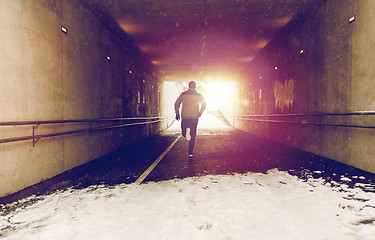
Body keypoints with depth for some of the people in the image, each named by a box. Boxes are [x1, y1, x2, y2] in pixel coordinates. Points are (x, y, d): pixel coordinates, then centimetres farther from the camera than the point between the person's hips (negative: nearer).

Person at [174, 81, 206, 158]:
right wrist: (200, 113, 7)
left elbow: (177, 103, 1)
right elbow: (204, 104, -3)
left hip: (184, 117, 0)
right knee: (193, 135, 5)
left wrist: (177, 113, 7)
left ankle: (187, 131, -24)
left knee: (184, 134, 13)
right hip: (194, 117, 0)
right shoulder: (199, 95, 5)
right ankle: (191, 152, 2)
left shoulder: (183, 94, 6)